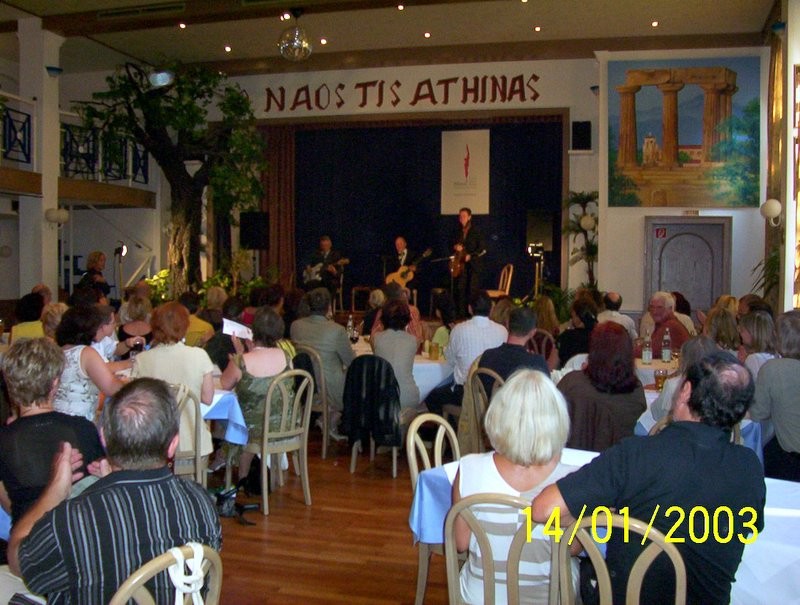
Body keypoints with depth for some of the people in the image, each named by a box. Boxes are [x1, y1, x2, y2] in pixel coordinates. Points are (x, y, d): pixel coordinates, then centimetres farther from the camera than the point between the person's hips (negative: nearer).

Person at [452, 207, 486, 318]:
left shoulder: (475, 231, 0)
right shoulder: (458, 232, 14)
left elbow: (482, 248, -4)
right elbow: (453, 244, 22)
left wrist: (471, 255, -15)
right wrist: (455, 247, -2)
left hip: (473, 264, -4)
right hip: (460, 264, 4)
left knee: (473, 289, -8)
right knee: (460, 289, -1)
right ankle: (461, 313, 4)